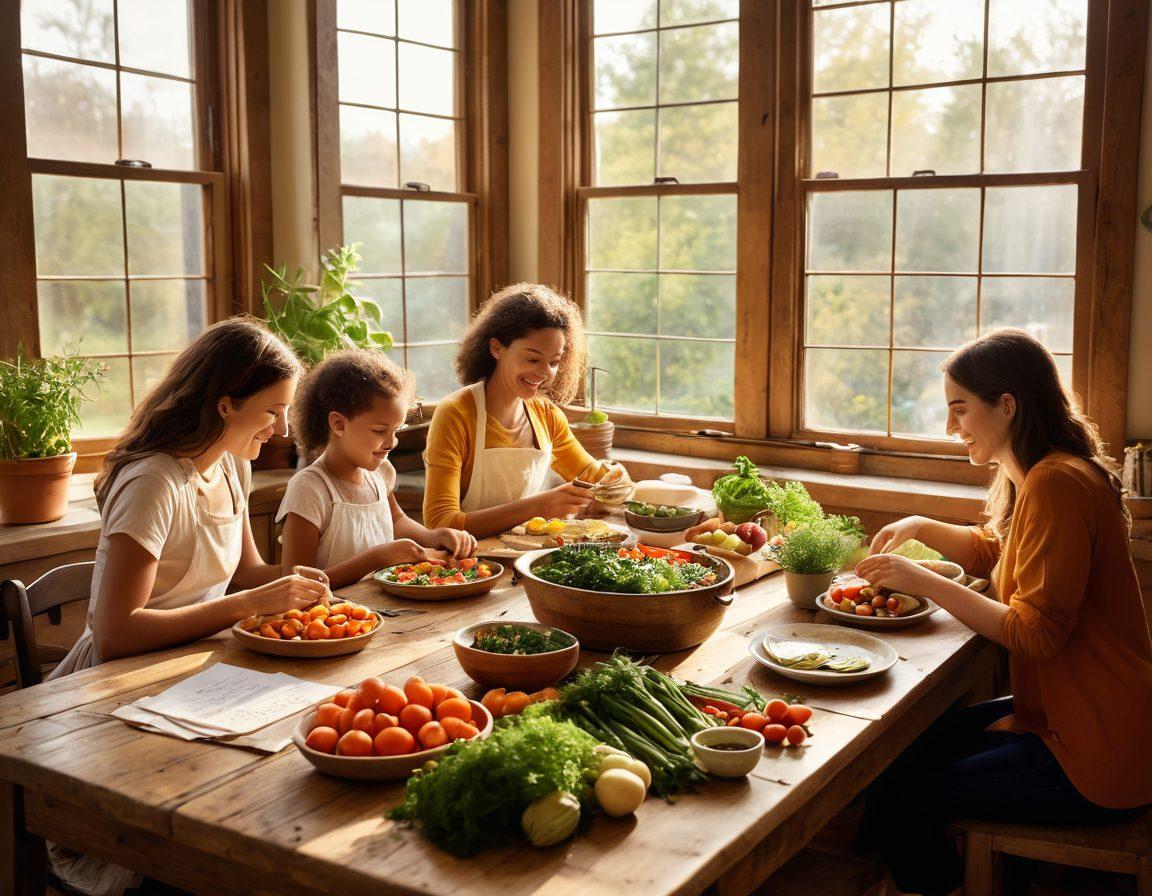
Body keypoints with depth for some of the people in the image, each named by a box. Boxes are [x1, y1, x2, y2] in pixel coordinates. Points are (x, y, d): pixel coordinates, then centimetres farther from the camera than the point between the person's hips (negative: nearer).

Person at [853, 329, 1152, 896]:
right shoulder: (1032, 477, 8)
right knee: (909, 748, 17)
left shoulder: (1058, 483, -23)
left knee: (899, 802, -6)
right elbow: (993, 551, 27)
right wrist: (919, 528, 11)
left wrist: (923, 582, -20)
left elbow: (1037, 633, -26)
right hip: (1059, 715, 10)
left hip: (1097, 763, -10)